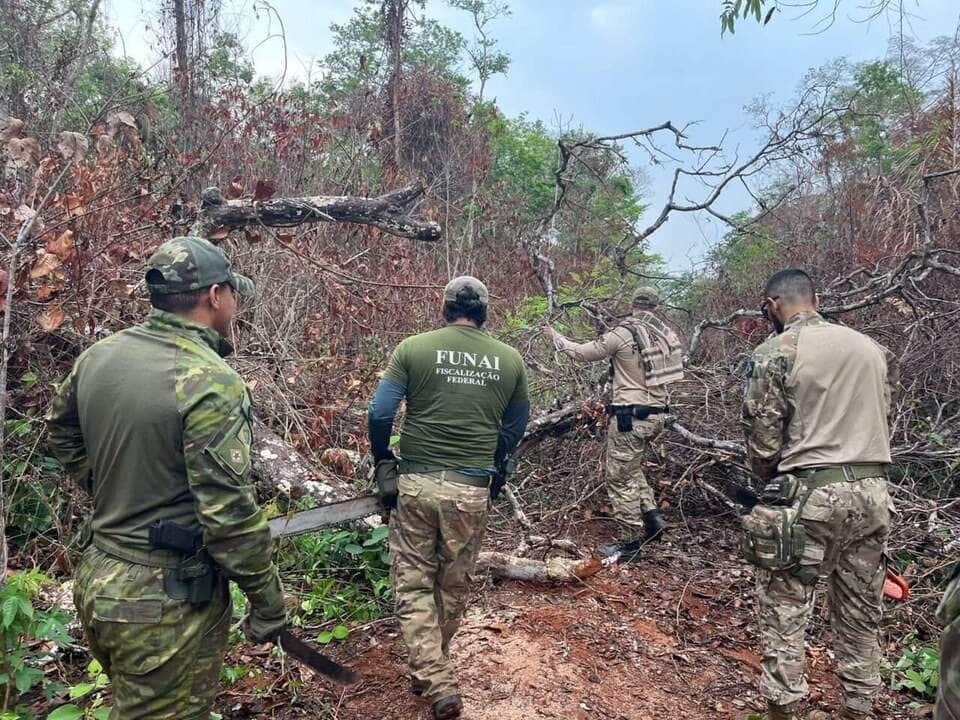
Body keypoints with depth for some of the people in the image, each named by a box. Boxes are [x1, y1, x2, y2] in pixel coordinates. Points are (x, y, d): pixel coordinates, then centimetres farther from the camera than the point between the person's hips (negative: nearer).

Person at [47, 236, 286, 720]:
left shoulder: (98, 357, 0)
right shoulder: (211, 382, -23)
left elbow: (61, 432, 18)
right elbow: (229, 512, -23)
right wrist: (268, 600, -11)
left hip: (97, 582, 8)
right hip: (166, 605, -7)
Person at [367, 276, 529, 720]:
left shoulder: (413, 348, -5)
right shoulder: (510, 360, 2)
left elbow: (379, 413, -8)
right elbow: (515, 428, 11)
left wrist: (383, 461, 9)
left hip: (416, 483, -2)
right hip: (472, 491, 2)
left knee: (413, 584, 12)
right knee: (454, 585, 20)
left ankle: (436, 683, 5)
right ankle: (434, 666, 39)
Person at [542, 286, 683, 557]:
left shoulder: (624, 333, -13)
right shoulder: (667, 334, 5)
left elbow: (583, 353, -4)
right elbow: (664, 373, 12)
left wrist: (556, 337, 12)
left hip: (631, 416, -7)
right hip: (657, 415, 7)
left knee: (621, 479, 4)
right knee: (632, 469, 26)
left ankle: (630, 543, 11)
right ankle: (652, 516, 18)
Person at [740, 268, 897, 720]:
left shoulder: (775, 353, -7)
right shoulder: (872, 348, 11)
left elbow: (762, 441, -8)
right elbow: (879, 418, 14)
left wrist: (773, 487, 9)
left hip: (809, 495, -6)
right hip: (872, 491, 6)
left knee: (784, 613, 5)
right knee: (861, 616, 17)